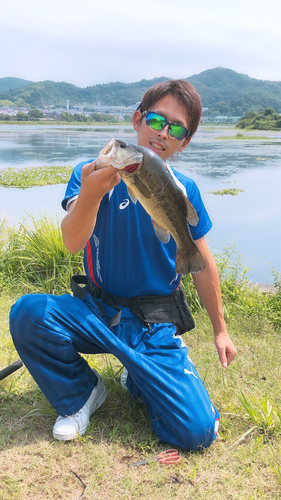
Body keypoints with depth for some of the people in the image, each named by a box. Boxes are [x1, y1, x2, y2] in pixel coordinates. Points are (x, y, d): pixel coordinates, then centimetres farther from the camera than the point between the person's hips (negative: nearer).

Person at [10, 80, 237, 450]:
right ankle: (82, 393, 0)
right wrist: (90, 195, -46)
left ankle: (139, 380, 18)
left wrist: (220, 329, 14)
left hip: (156, 327, 1)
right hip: (98, 311, 0)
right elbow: (73, 243, -25)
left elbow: (201, 264, 8)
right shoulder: (93, 175, -8)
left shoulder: (184, 191, -2)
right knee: (28, 313, -30)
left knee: (198, 432, -15)